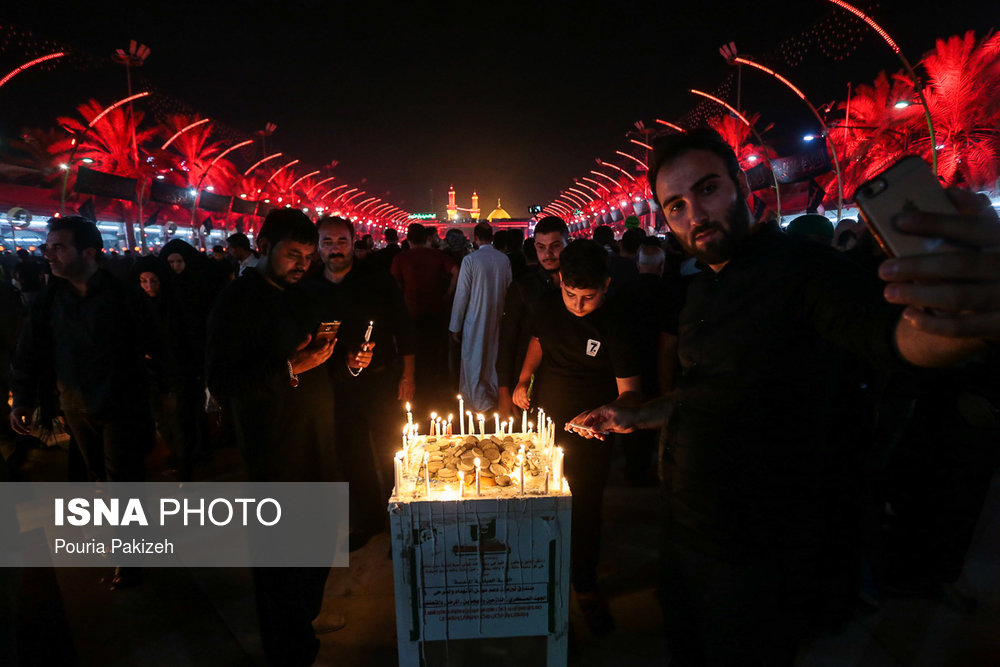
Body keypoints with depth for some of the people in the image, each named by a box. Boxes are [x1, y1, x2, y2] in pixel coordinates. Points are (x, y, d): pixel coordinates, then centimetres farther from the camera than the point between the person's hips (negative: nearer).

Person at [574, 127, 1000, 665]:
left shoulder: (798, 267, -17)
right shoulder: (703, 291, 8)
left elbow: (894, 336, -36)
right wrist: (635, 418, 16)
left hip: (761, 559, -7)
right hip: (688, 534, 8)